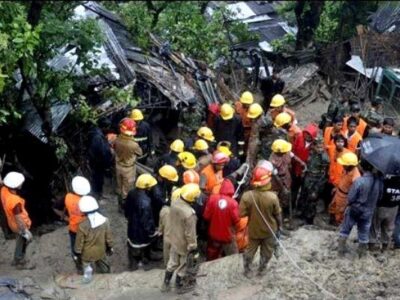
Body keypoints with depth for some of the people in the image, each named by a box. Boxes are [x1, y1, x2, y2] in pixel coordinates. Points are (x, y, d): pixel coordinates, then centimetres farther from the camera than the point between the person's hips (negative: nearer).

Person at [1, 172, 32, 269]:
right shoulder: (15, 201, -40)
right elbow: (19, 219, -30)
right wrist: (26, 232, -18)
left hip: (12, 222, 8)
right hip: (20, 225, -8)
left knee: (21, 242, 30)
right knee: (22, 243, 18)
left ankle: (17, 259, 49)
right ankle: (20, 263, 41)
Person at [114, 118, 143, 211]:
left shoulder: (117, 140, -19)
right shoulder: (133, 144, -32)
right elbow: (140, 153, -11)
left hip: (119, 166, 5)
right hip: (128, 168, -5)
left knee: (119, 188, 24)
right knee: (126, 190, 14)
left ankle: (120, 205, 41)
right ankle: (125, 207, 29)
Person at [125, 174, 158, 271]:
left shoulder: (131, 193, -12)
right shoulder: (145, 202, -38)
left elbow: (127, 210, 5)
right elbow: (147, 220, -28)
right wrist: (152, 231, -14)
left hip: (132, 225, 7)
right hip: (142, 230, -7)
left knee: (132, 245, 26)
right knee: (144, 248, 19)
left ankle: (133, 264, 45)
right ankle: (145, 263, 42)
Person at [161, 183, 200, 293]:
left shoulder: (174, 204, -15)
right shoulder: (189, 213, -37)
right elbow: (190, 234, -27)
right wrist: (193, 248, -13)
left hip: (174, 240, 6)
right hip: (184, 244, -6)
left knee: (172, 263, 27)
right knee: (183, 267, 19)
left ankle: (165, 284, 41)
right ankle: (180, 286, 40)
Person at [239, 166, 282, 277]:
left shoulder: (247, 196, -26)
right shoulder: (272, 197, -28)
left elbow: (242, 214, -17)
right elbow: (278, 214, -14)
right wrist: (279, 227, 4)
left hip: (253, 230, 1)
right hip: (269, 230, -1)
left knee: (250, 250, 25)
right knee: (267, 251, 25)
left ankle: (247, 270, 39)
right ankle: (262, 269, 42)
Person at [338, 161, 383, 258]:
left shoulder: (359, 181, -29)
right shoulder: (379, 180, -16)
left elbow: (350, 198, -20)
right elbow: (379, 196, -1)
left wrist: (350, 204, 2)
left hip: (354, 210, -3)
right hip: (368, 212, 3)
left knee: (345, 229, 19)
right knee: (364, 232, 21)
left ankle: (341, 248, 29)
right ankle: (362, 251, 35)